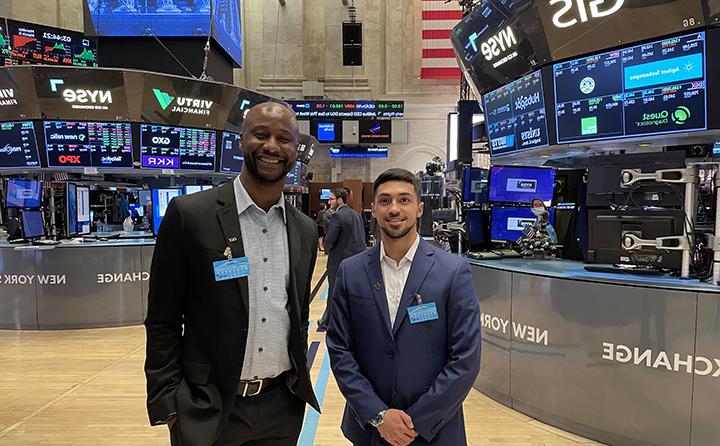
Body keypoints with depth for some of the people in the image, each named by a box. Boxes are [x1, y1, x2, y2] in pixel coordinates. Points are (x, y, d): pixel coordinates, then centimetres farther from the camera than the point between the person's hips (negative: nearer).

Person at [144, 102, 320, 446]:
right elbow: (162, 322, -8)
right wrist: (169, 407, -9)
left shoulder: (305, 230, 2)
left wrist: (300, 382, 11)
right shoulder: (190, 214, -12)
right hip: (208, 411, -3)